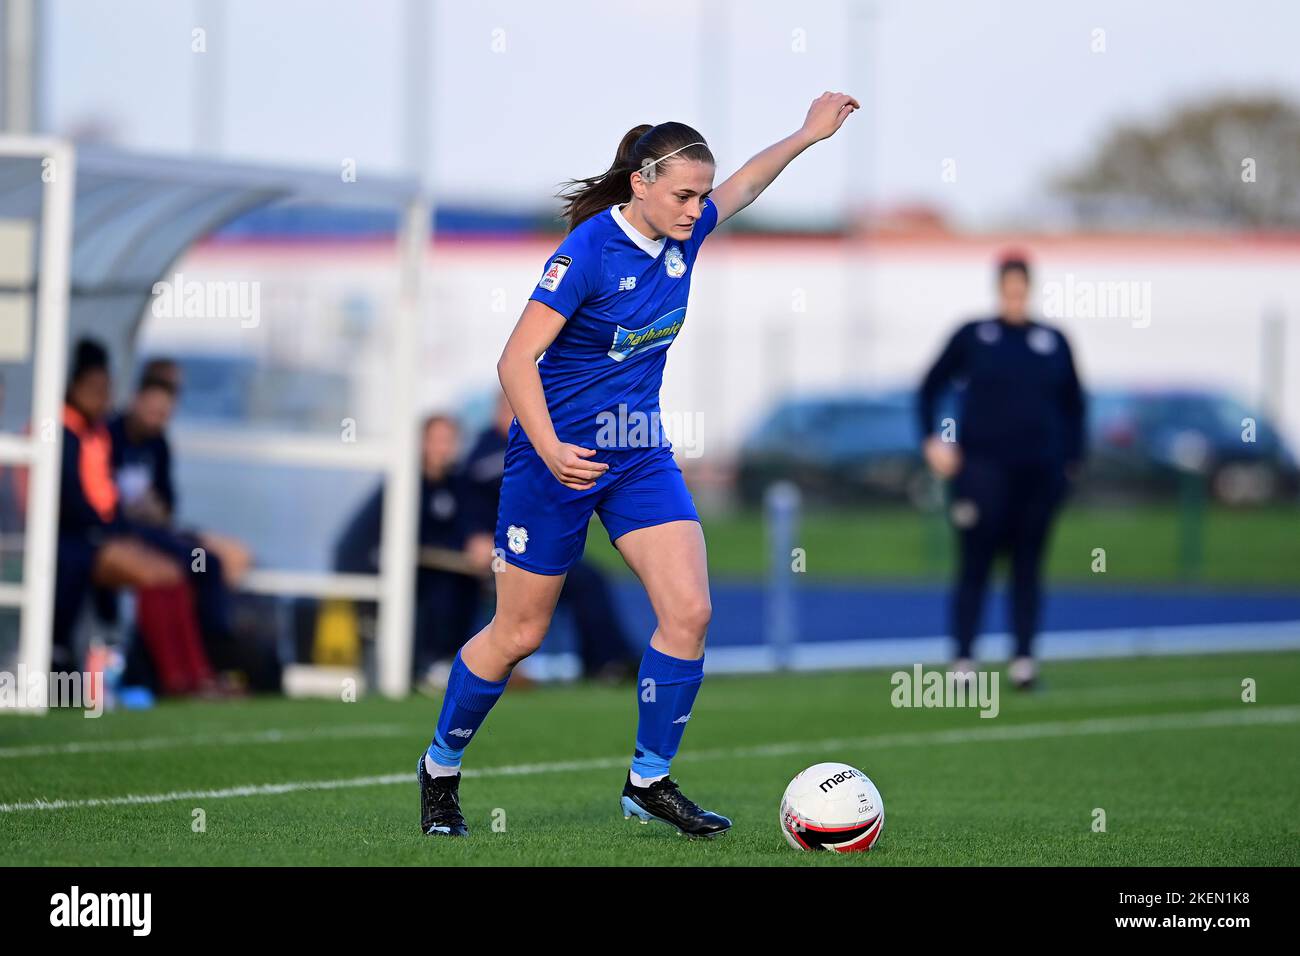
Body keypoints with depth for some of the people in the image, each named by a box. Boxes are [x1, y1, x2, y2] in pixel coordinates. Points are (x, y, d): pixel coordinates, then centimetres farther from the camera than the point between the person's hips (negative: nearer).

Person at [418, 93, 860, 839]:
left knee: (690, 612, -8)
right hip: (562, 456, -6)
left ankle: (649, 783, 5)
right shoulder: (588, 251, -21)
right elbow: (517, 360, -22)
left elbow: (741, 188, 23)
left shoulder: (683, 234, -1)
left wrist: (807, 135, 23)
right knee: (519, 633, 4)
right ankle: (440, 770, 25)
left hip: (641, 455, 6)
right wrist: (550, 450, -33)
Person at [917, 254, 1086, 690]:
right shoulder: (972, 336, 1)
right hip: (983, 469, -2)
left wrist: (1072, 460, 9)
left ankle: (1023, 658, 9)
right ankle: (963, 658, 1)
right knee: (975, 563, -3)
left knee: (1028, 564, 4)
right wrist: (933, 440, -3)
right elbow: (930, 388, 7)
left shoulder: (1053, 342, 7)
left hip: (1039, 472, 2)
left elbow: (1073, 404, 15)